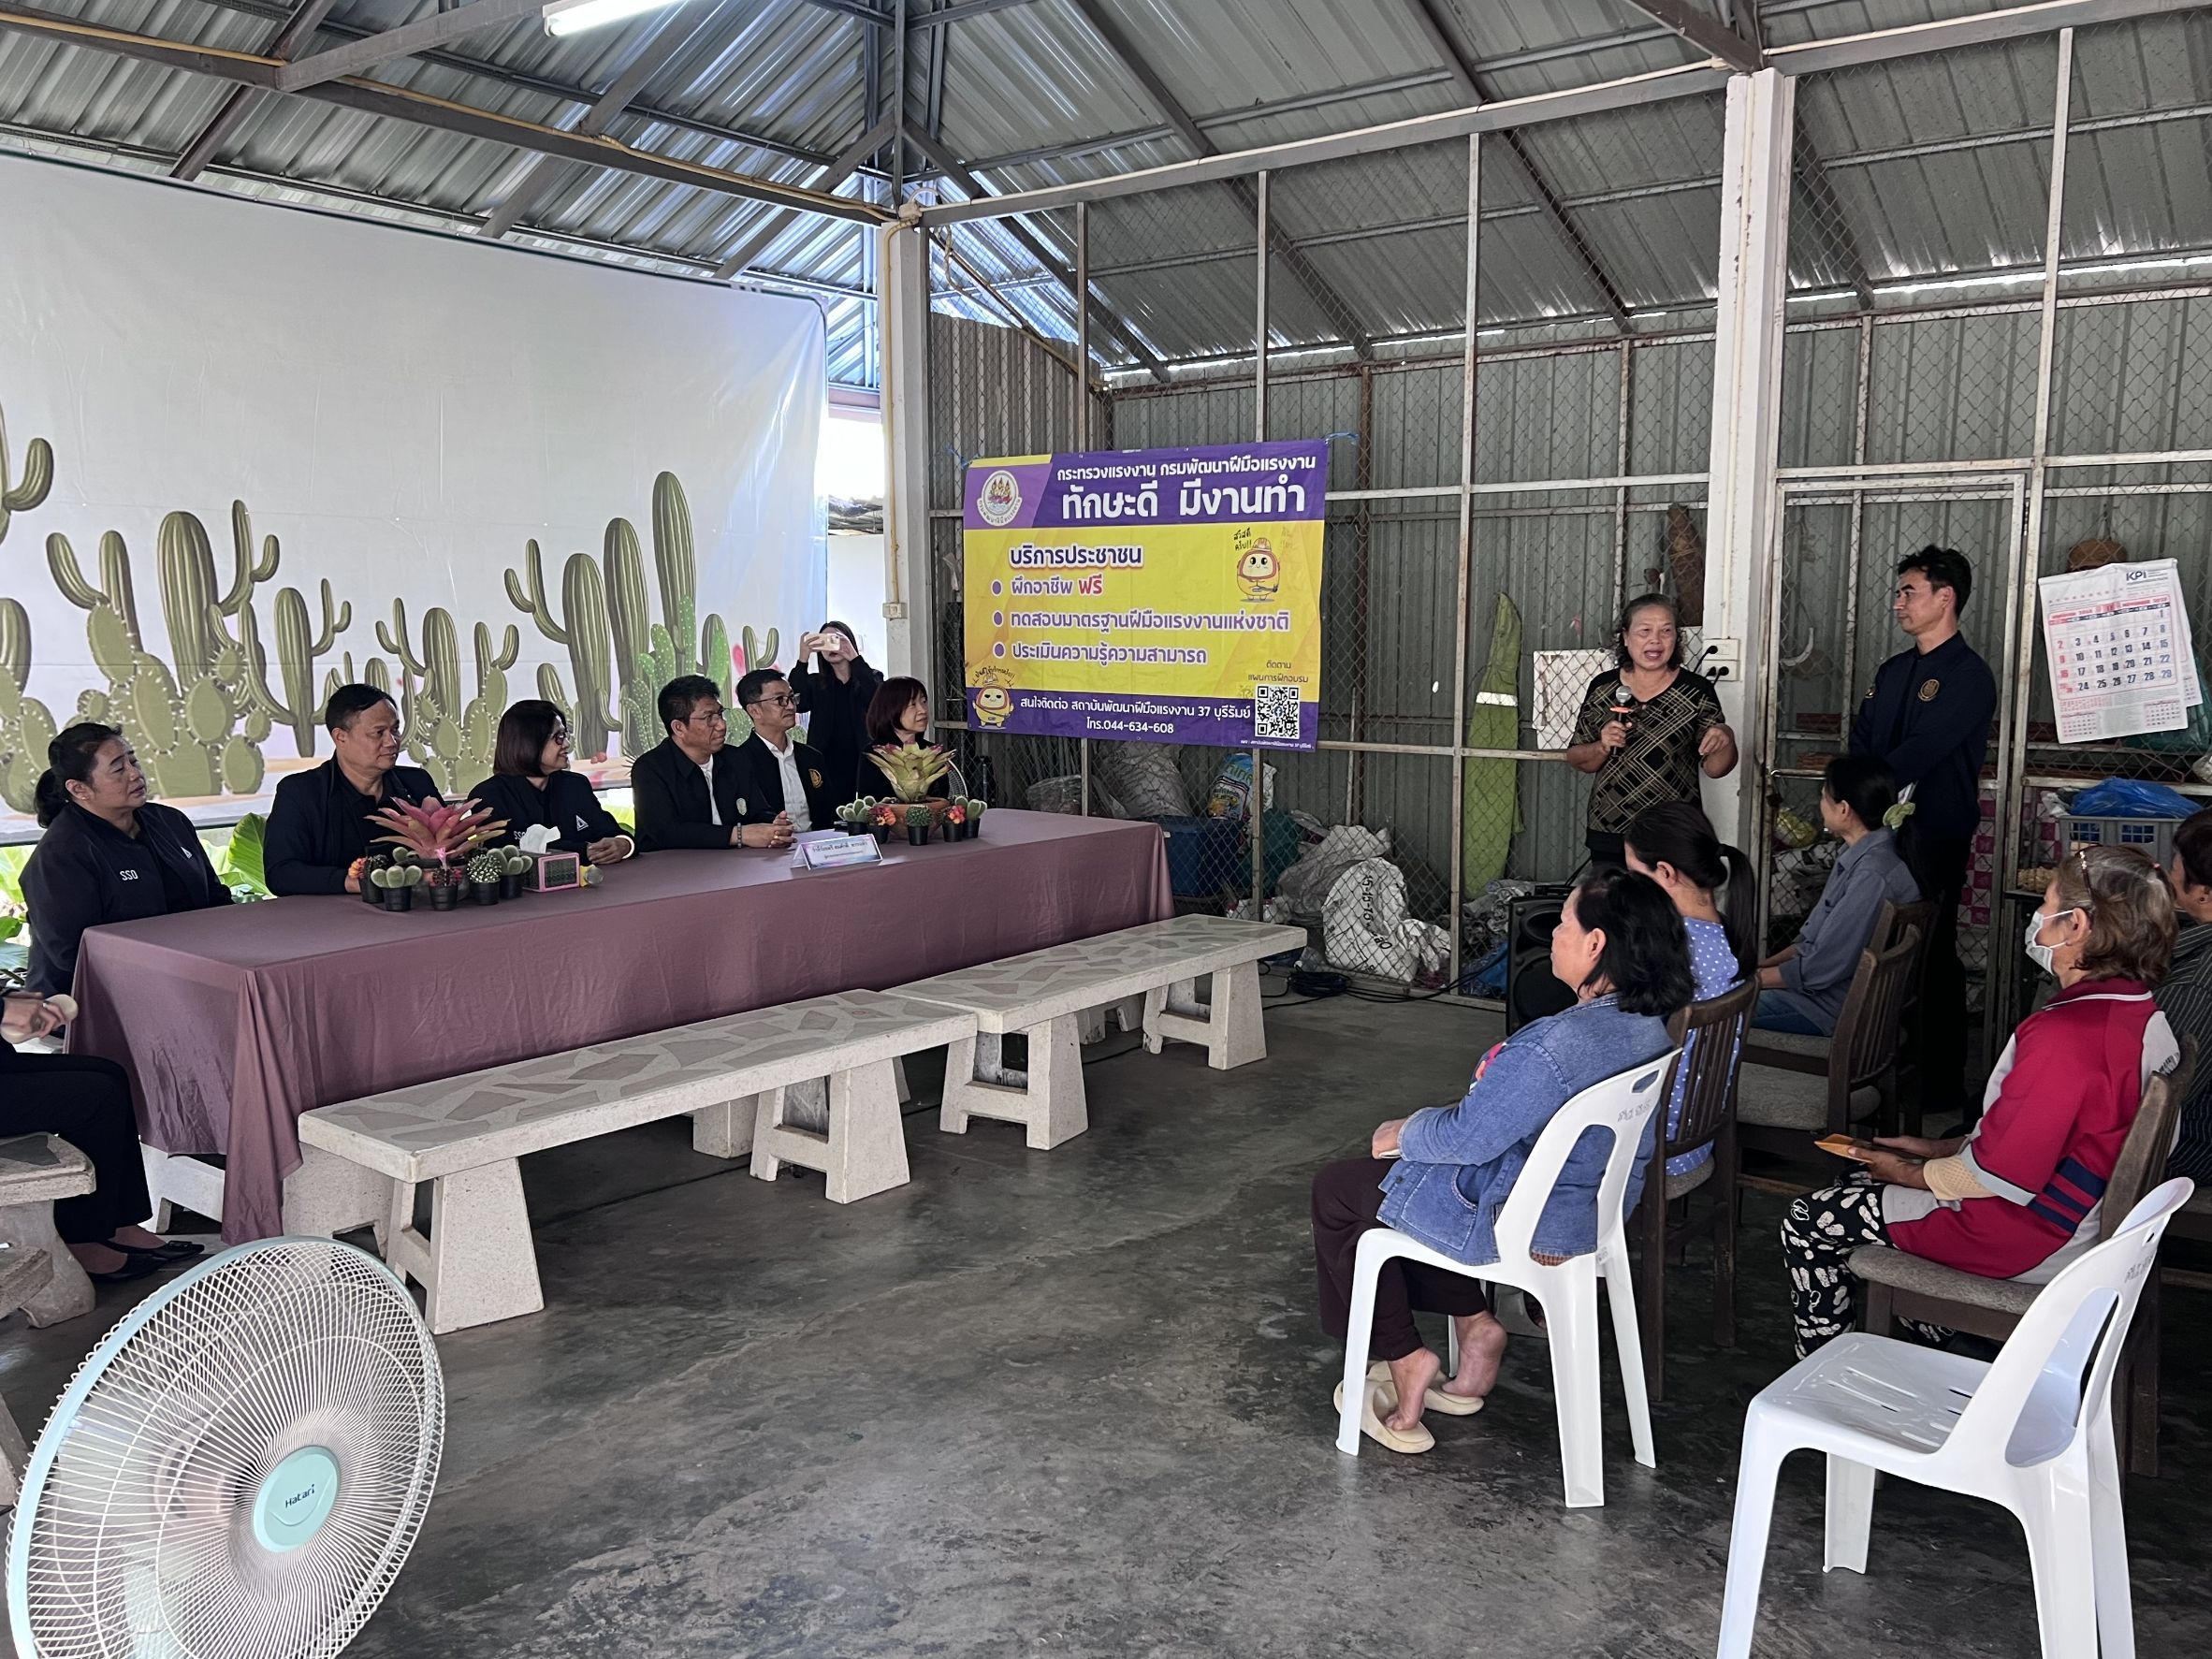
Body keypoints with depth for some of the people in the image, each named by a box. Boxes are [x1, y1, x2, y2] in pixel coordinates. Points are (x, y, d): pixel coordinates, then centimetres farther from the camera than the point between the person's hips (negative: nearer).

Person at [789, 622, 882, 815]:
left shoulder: (872, 678, 10)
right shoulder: (815, 683, 12)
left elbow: (877, 699, -13)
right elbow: (796, 702, -9)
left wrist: (853, 656, -18)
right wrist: (803, 658, -15)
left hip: (866, 770, -1)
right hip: (828, 771, 1)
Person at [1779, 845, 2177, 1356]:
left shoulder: (2063, 1033, -32)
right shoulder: (2142, 1013, -2)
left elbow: (2003, 1173, -27)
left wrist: (1913, 1174, -9)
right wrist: (1943, 1148, 8)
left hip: (2027, 1243, -10)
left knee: (1808, 1223, 3)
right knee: (1861, 1182, 26)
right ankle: (1939, 1341, 33)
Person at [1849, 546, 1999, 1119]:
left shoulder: (1969, 676, -9)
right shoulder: (1893, 671, 16)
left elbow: (1921, 752, -18)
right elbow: (1860, 744, 12)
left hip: (1935, 839, -7)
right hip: (1881, 832, 7)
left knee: (1932, 959, -2)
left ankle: (1943, 1087, 8)